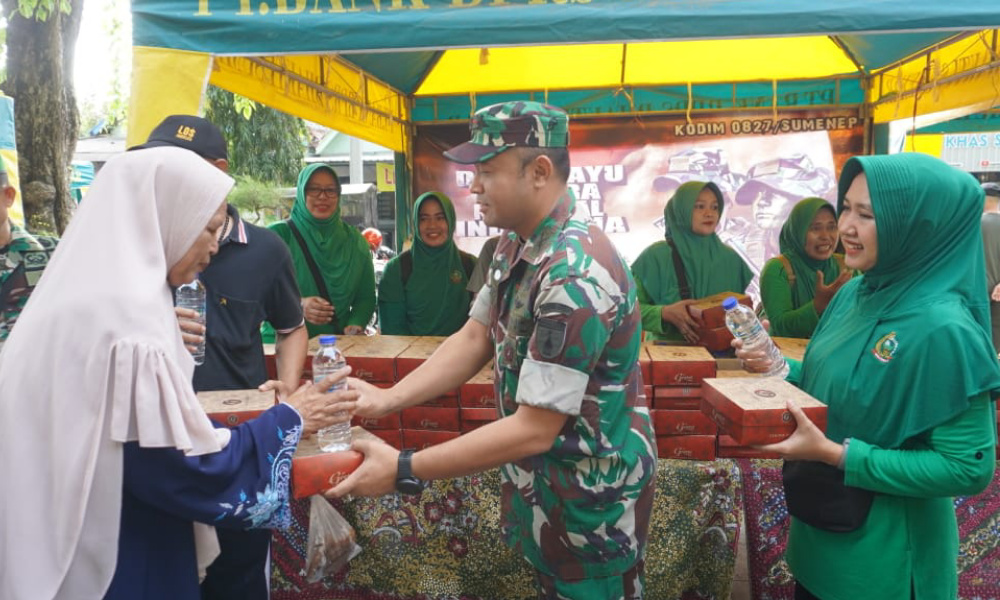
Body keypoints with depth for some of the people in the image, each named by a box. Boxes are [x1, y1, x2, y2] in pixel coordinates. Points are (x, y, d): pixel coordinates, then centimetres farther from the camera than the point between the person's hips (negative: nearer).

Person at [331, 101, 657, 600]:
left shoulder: (575, 275, -30)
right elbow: (475, 338, 4)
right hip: (540, 481, 8)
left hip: (589, 499, -8)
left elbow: (533, 430, -29)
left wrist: (402, 470, -26)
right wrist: (388, 399, -8)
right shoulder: (517, 244, -1)